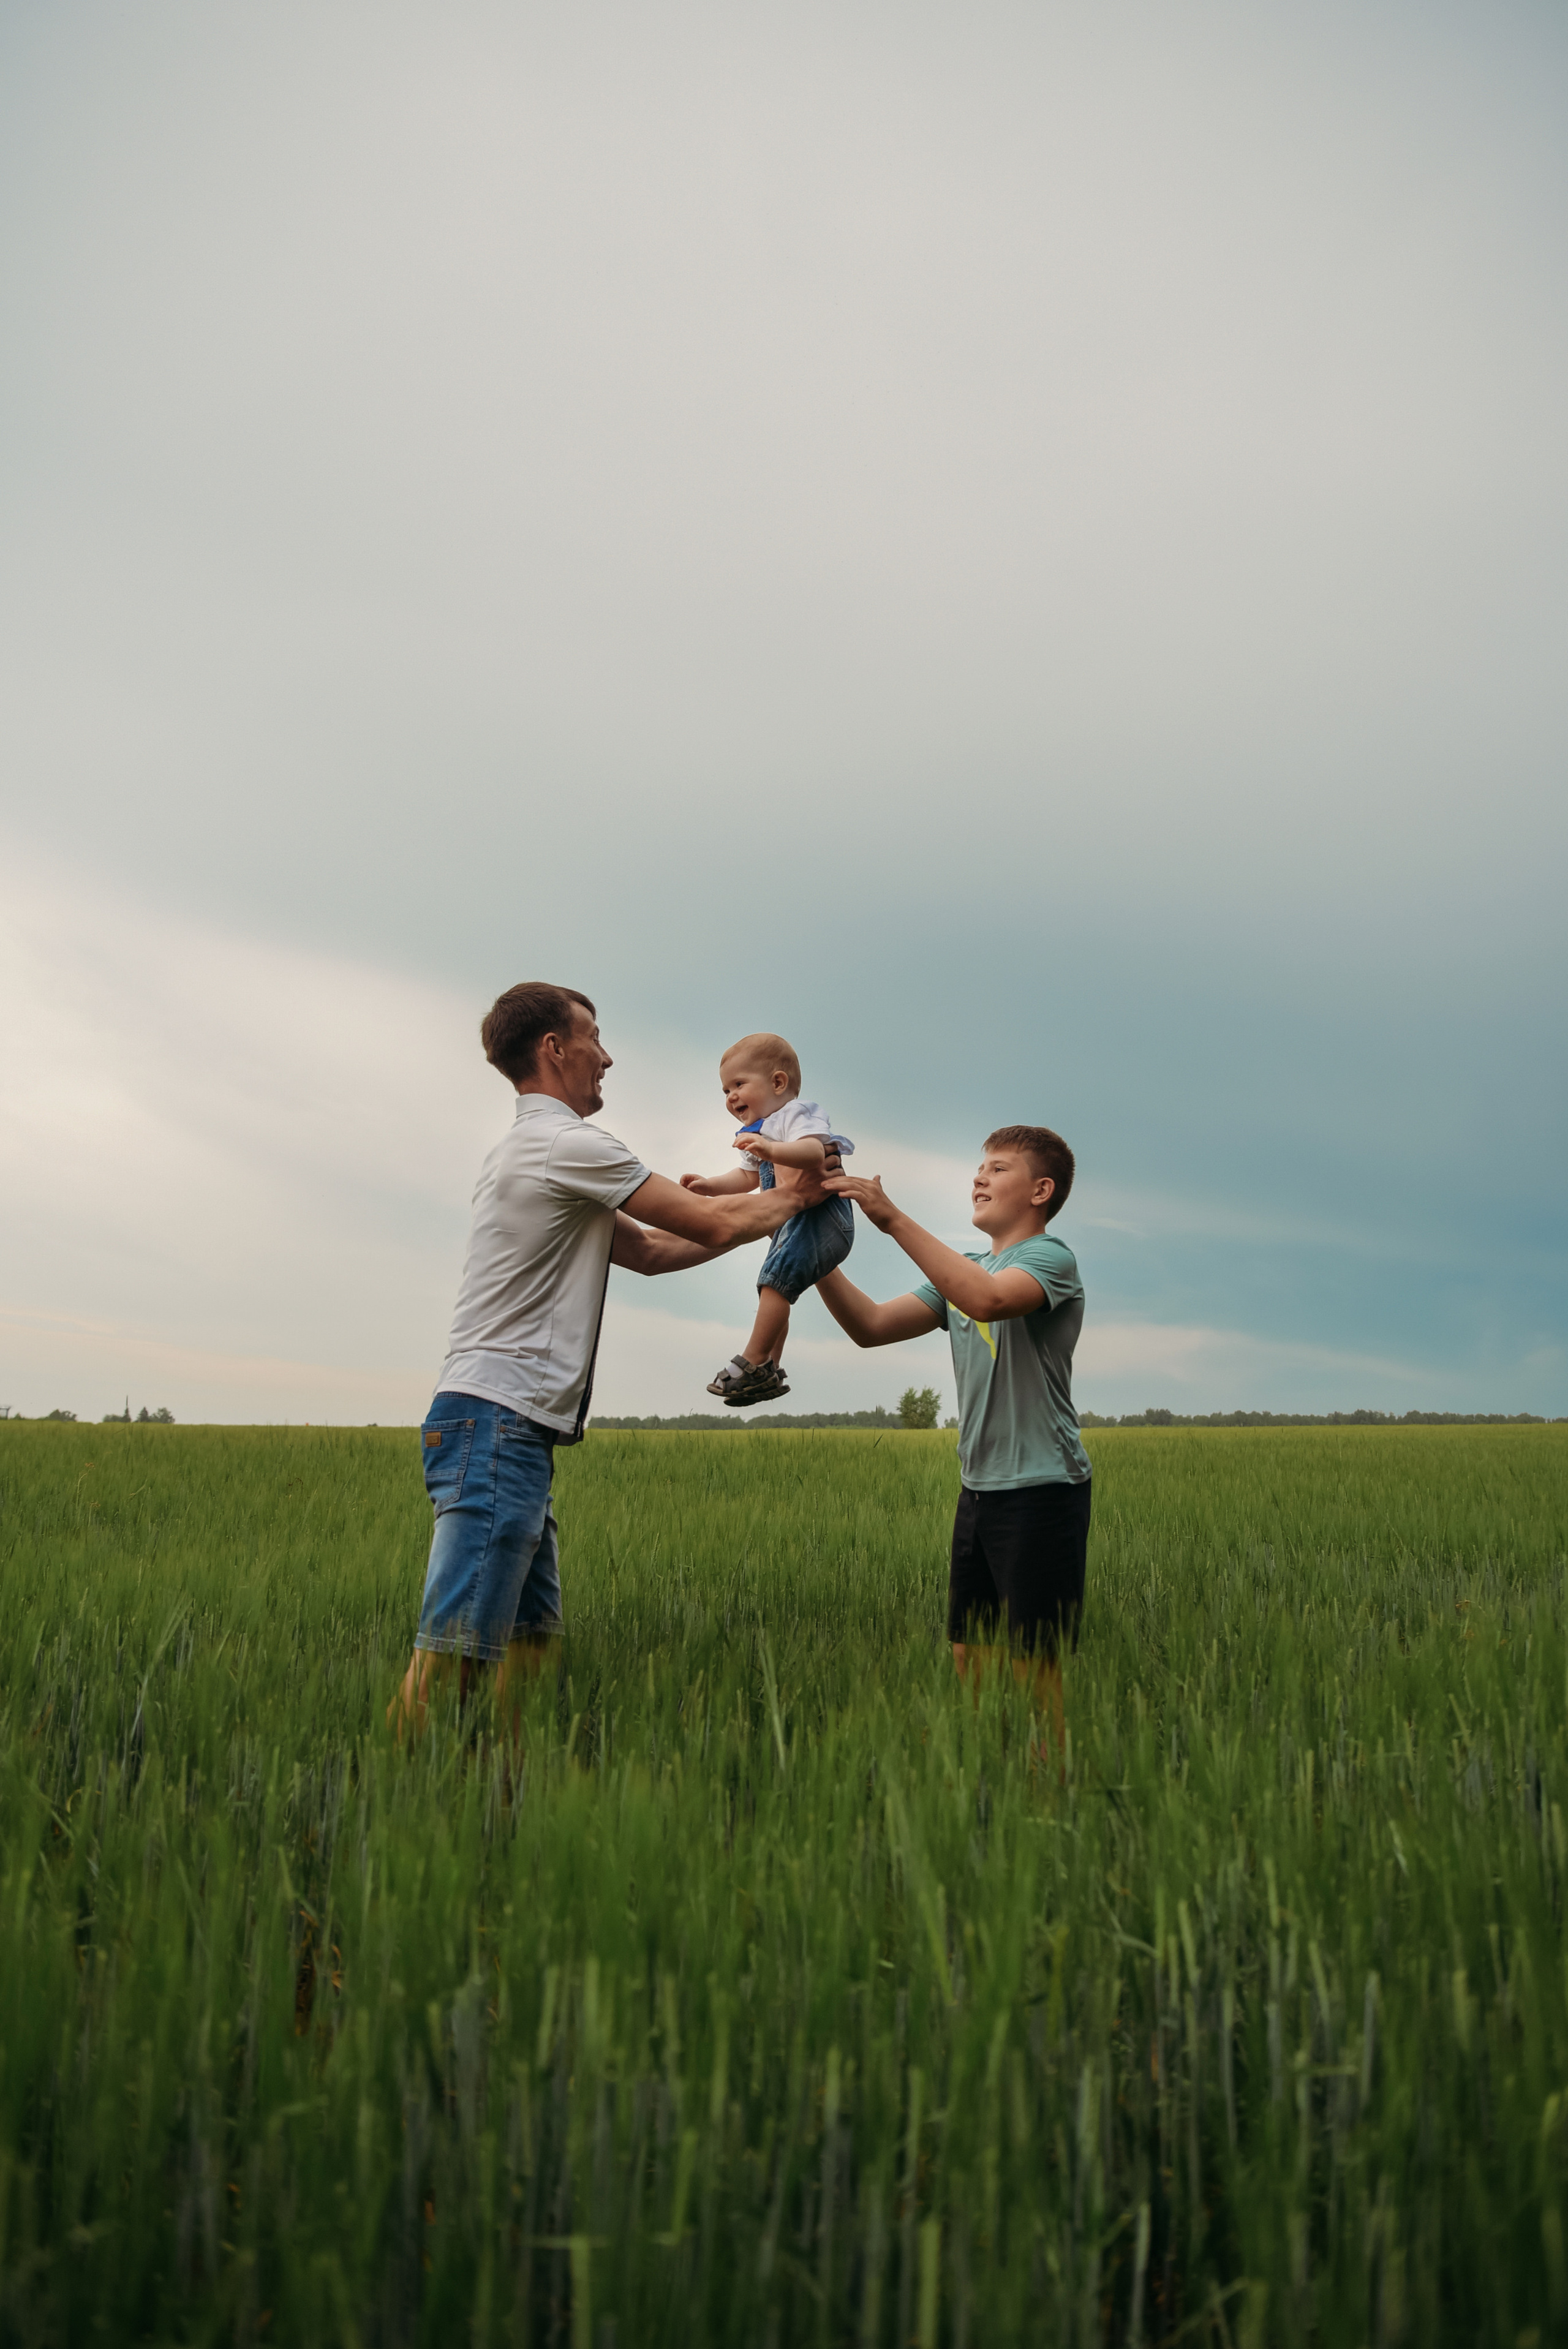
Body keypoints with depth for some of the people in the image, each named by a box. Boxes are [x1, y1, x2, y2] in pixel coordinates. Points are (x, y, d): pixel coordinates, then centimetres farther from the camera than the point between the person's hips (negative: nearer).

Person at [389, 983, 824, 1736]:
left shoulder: (526, 1151, 23)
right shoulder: (567, 1143, -8)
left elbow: (650, 1250, 25)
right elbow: (711, 1224, -3)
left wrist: (763, 1214, 25)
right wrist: (790, 1199, 15)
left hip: (505, 1428, 10)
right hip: (498, 1424, -10)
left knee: (529, 1641, 10)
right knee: (456, 1649, -13)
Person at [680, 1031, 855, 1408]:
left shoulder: (797, 1114, -9)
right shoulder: (758, 1132, 23)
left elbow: (814, 1152, -28)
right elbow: (748, 1178, 31)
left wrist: (771, 1150, -42)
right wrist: (709, 1185, 17)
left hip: (822, 1215, -11)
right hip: (792, 1222, 11)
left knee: (776, 1276, -21)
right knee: (773, 1287, 14)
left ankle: (754, 1363, -20)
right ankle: (770, 1370, 21)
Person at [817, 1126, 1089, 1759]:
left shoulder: (1051, 1257, -8)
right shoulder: (963, 1271, 18)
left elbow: (988, 1300, -30)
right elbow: (871, 1327, 10)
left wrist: (894, 1219, -31)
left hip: (1042, 1491, -8)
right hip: (979, 1489, 8)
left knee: (1033, 1671, -4)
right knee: (968, 1663, 11)